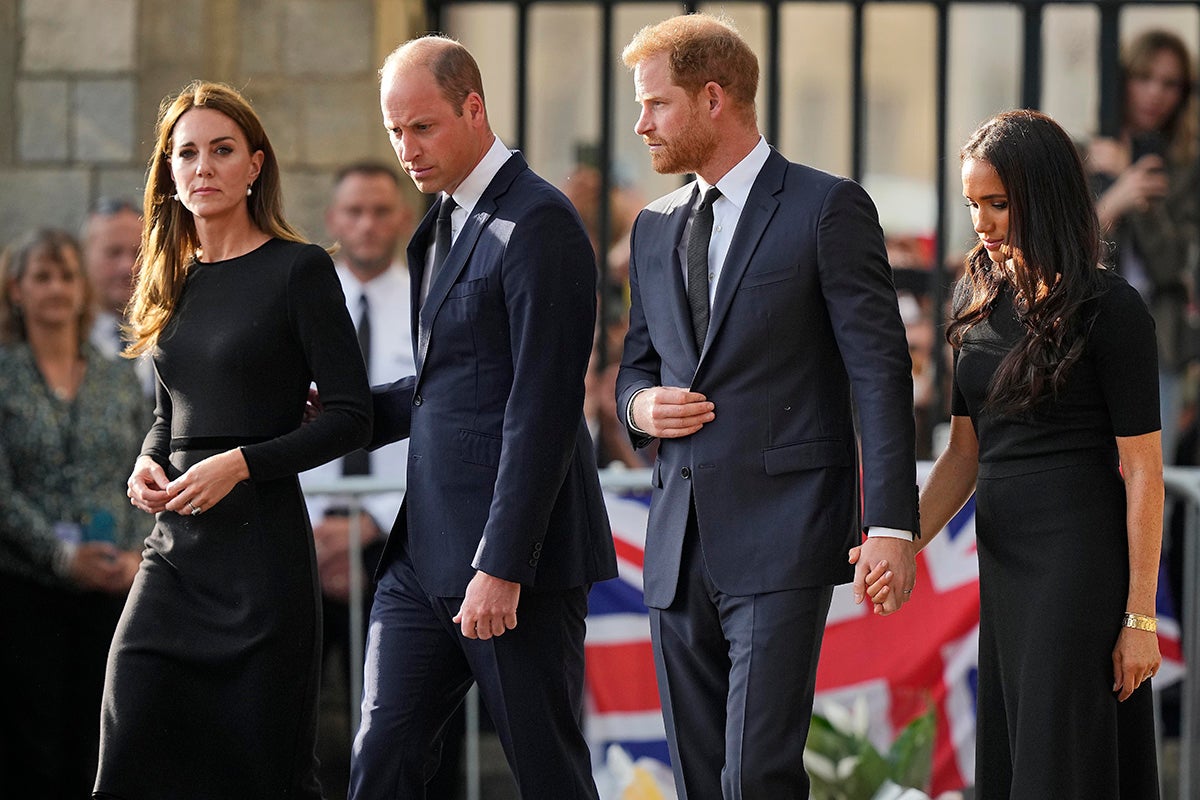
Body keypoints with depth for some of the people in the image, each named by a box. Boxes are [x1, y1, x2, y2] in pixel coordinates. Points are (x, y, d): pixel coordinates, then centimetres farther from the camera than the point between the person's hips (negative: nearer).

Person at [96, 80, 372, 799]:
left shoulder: (298, 270, -4)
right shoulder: (175, 281, 14)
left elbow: (352, 416, -7)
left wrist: (241, 463, -16)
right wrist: (149, 460, 3)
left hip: (263, 544, -5)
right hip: (176, 549, 6)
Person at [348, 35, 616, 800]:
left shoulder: (538, 224, -13)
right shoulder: (444, 222, 17)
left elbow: (542, 409, -19)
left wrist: (501, 569, -22)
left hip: (514, 545, -8)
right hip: (426, 550, 8)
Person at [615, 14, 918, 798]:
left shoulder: (828, 209, -3)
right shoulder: (655, 228, 17)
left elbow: (881, 373, -7)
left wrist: (891, 525, -15)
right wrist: (641, 404, 1)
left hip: (783, 536, -6)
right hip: (681, 547, 7)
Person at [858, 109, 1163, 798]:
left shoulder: (1110, 308, -10)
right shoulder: (979, 302, 11)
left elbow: (1143, 471, -10)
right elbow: (964, 453, 13)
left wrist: (1141, 617, -12)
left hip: (1082, 556, -7)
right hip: (1002, 557, 7)